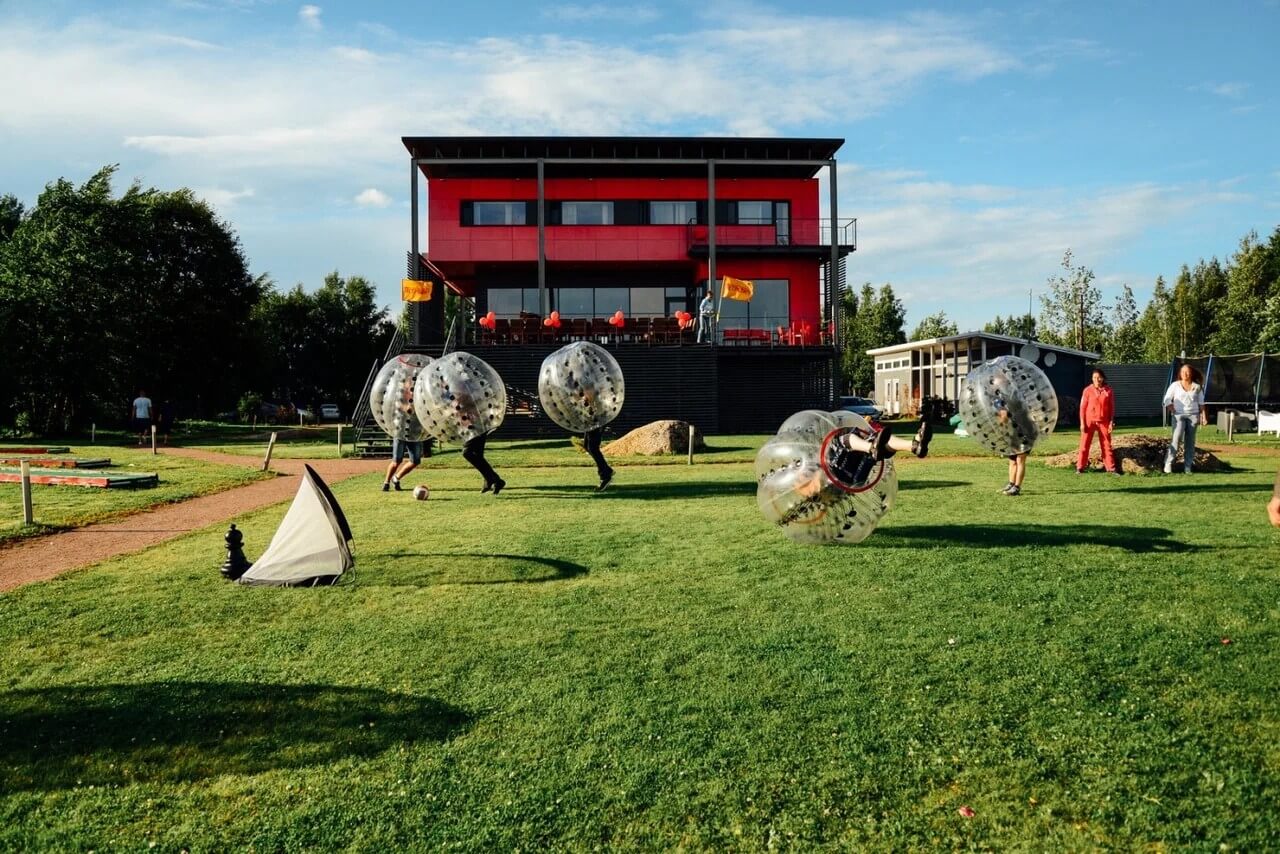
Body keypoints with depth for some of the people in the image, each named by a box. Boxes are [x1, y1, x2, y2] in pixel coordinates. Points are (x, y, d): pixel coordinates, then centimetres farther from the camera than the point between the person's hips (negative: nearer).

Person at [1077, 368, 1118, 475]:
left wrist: (1111, 422, -1)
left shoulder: (1108, 390, 1)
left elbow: (1112, 407, 5)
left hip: (1103, 422, 1)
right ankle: (1080, 468, 5)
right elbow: (1083, 407, -2)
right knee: (1084, 445, 0)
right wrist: (1082, 423, -6)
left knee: (1106, 445, 7)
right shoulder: (1088, 390, -4)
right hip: (1089, 421, -1)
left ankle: (1111, 468, 12)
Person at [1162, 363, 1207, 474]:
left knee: (1190, 442, 2)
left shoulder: (1197, 387, 8)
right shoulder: (1175, 385, 3)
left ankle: (1187, 467, 5)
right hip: (1179, 415, -2)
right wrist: (1173, 411, -6)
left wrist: (1203, 416, 3)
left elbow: (1201, 403, 10)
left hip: (1193, 415, 2)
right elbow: (1167, 399, 3)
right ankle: (1168, 463, -18)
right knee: (1177, 438, -19)